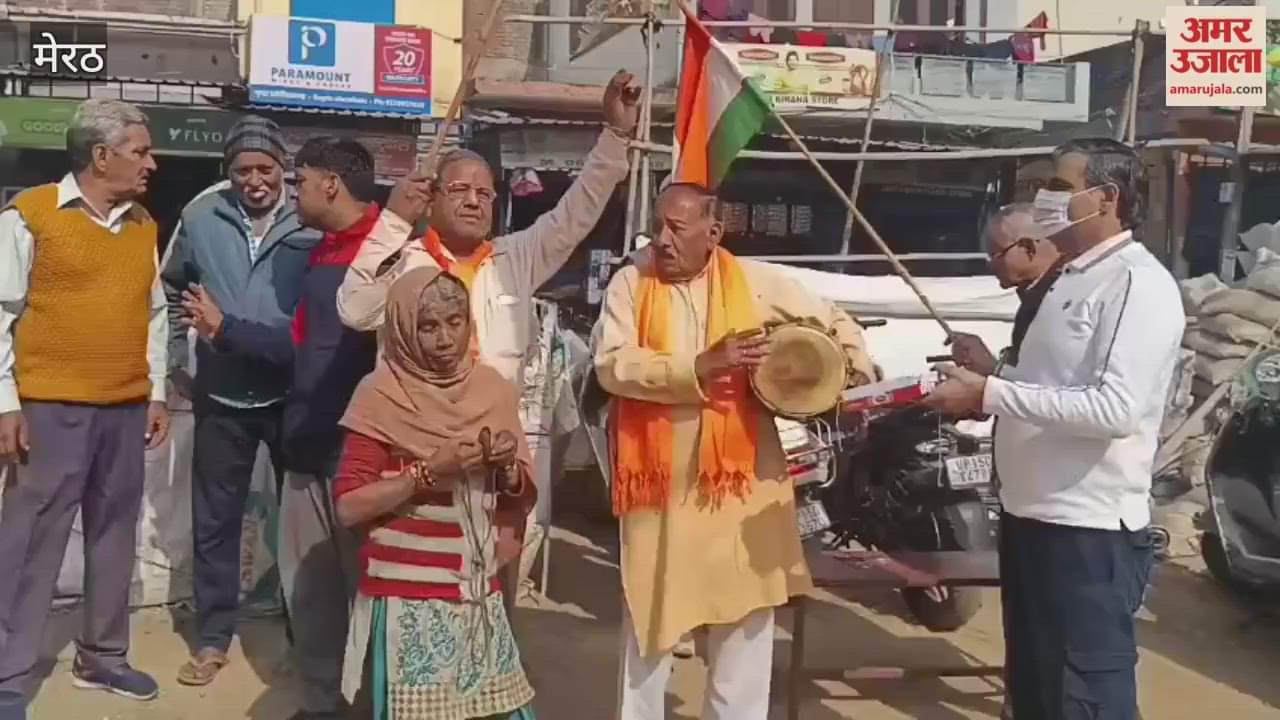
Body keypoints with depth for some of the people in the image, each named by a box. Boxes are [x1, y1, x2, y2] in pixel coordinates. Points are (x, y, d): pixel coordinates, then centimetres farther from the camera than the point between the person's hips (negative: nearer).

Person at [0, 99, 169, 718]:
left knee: (115, 536, 12)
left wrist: (157, 393, 12)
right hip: (50, 409, -5)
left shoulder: (144, 226, 10)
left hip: (125, 410, 6)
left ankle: (101, 656, 27)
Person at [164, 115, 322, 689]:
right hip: (221, 397, 2)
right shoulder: (201, 216, -3)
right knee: (214, 521, 11)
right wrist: (175, 361, 11)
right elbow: (170, 289, 13)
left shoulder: (314, 220, -10)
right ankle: (212, 638, 27)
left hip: (295, 395, -2)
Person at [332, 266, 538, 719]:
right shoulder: (381, 395, -8)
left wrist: (507, 466, -9)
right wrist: (430, 469, -19)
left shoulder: (493, 390, 5)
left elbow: (520, 505, 11)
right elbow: (348, 507, -12)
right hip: (405, 600, -4)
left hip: (479, 596, 4)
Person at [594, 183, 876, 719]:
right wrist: (700, 366, -24)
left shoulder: (756, 281, 2)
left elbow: (834, 319, 14)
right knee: (649, 615, 12)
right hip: (659, 479, 0)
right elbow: (612, 366, -15)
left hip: (741, 474, 1)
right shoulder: (630, 283, -2)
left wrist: (857, 369, -3)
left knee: (744, 615, 10)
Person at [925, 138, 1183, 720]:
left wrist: (990, 394, -23)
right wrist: (983, 384, 5)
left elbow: (1115, 408, -25)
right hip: (1031, 515, 9)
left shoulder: (1138, 284, -14)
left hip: (1090, 529, -9)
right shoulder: (1069, 279, 15)